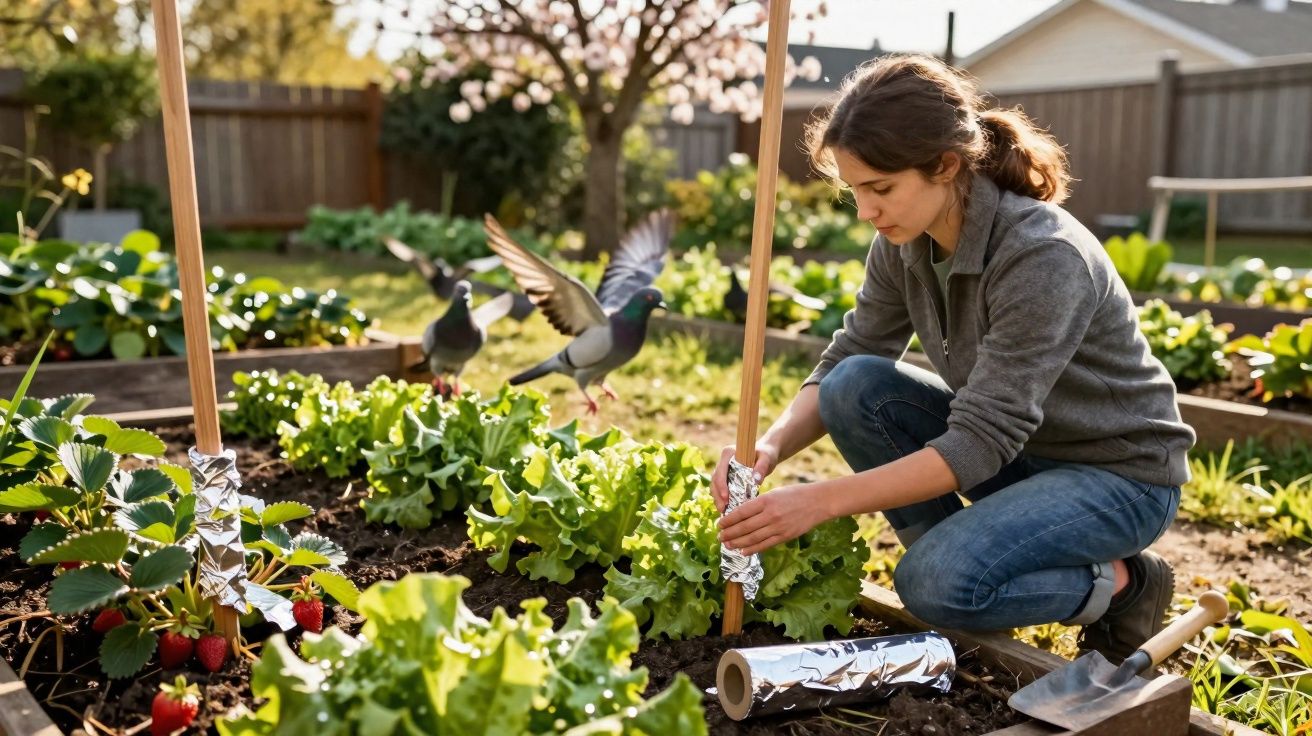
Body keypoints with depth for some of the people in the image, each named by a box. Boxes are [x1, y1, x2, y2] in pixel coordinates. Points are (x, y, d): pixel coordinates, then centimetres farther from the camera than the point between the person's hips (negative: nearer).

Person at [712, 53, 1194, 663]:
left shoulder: (1044, 257, -31)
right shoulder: (904, 244, -9)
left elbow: (980, 441, -33)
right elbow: (841, 362, -4)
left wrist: (822, 500, -37)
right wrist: (771, 445, -25)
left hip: (1119, 475, -6)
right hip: (1014, 447, 7)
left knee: (937, 583, -28)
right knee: (855, 386, -16)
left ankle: (1121, 584, 0)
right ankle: (953, 555, 0)